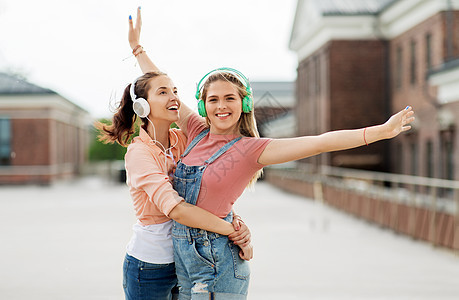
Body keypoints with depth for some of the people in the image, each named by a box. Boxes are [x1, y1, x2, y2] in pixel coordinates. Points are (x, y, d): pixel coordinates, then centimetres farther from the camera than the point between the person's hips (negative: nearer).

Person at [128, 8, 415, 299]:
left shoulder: (249, 149, -9)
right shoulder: (197, 132, 6)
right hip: (183, 256, 5)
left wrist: (381, 131, -22)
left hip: (218, 266, -5)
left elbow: (319, 143, -16)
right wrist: (137, 47, 24)